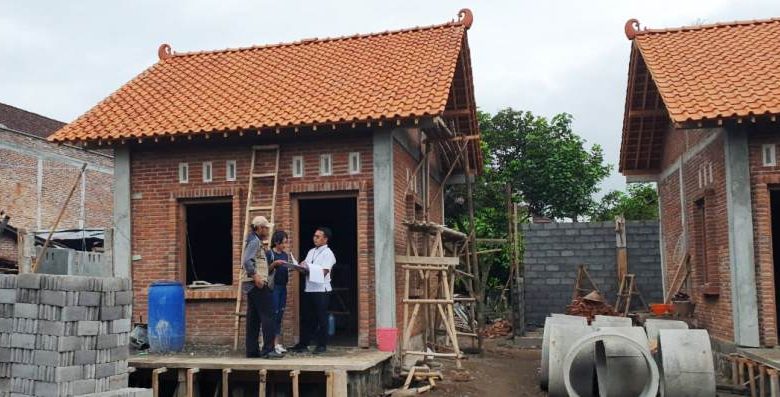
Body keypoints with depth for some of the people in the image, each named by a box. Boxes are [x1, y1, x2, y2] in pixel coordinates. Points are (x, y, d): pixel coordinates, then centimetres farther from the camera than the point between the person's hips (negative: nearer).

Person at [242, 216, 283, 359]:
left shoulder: (256, 241, 20)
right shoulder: (255, 241, -11)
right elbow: (247, 261, -24)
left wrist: (272, 265, 16)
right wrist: (255, 276, -25)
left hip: (253, 286, 10)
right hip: (258, 285, -10)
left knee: (254, 318, 9)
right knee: (268, 316, -9)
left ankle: (252, 350, 12)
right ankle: (268, 350, -10)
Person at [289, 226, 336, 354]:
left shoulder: (327, 253, -4)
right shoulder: (311, 251, 16)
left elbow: (323, 272, -15)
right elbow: (307, 269, 16)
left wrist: (308, 267, -19)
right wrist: (302, 267, -6)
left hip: (321, 290, -6)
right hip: (310, 289, 6)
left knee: (321, 318, 1)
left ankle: (322, 345, 9)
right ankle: (303, 344, 13)